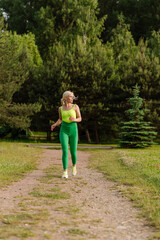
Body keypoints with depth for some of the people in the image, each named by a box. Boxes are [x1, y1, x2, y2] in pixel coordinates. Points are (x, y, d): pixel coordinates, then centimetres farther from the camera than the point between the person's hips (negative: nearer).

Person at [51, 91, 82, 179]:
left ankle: (74, 165, 39)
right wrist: (55, 125, -1)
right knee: (65, 151, -16)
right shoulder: (61, 108, 7)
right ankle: (65, 172, -10)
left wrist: (74, 119, -18)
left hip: (73, 130, 0)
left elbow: (80, 119, 5)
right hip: (64, 131, 0)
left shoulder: (75, 106, 1)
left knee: (73, 152, 6)